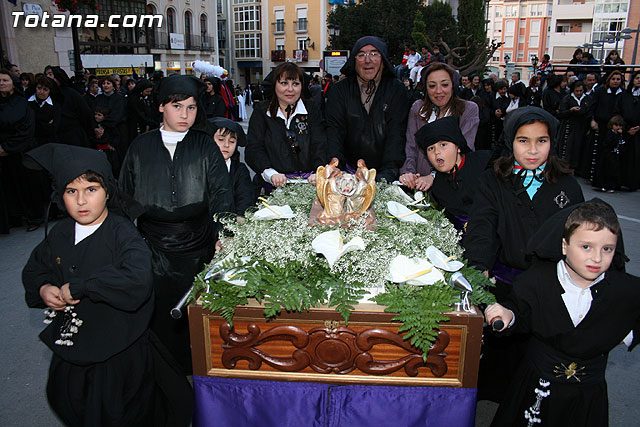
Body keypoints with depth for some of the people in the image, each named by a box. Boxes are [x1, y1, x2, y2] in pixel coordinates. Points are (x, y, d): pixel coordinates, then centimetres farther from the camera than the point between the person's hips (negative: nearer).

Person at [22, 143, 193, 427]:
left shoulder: (122, 233, -22)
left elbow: (138, 281, -40)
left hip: (119, 355, -6)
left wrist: (78, 286, -31)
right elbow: (34, 270, 15)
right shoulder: (60, 233, -2)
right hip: (70, 352, 6)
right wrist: (42, 289, -8)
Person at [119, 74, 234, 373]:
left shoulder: (205, 147, 0)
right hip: (153, 248, 1)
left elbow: (220, 192, -11)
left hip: (197, 247, -1)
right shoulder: (141, 147, 5)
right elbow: (125, 199, 10)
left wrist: (224, 232, -27)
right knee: (159, 316, 7)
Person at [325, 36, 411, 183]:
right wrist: (335, 168, -21)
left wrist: (388, 171, -23)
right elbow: (334, 131, -5)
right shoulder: (340, 90, 5)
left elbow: (396, 134, -8)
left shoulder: (396, 89, 2)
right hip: (350, 170, 1)